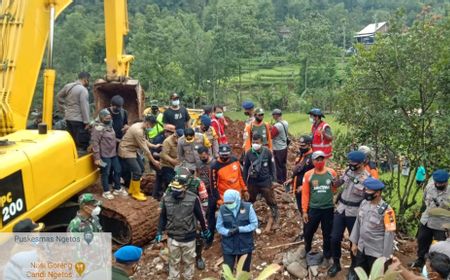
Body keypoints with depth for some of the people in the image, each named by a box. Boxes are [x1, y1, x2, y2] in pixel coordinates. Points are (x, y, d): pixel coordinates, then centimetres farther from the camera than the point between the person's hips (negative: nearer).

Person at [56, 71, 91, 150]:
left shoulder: (68, 86, 11)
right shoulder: (83, 90, -14)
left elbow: (59, 96, 24)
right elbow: (84, 107, -17)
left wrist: (63, 110, 27)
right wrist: (86, 122, -14)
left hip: (68, 118, 9)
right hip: (79, 120, -8)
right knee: (82, 143, -5)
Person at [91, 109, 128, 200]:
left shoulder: (110, 126, 12)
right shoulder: (98, 128, -17)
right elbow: (95, 143, -21)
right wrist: (97, 157, -22)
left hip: (113, 154, 9)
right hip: (105, 155, -9)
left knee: (117, 171, 16)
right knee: (105, 173, 4)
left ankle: (118, 189, 32)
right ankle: (106, 192, 18)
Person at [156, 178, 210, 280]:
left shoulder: (193, 198, -17)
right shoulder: (166, 199, -11)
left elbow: (200, 215, -4)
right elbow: (163, 217, 3)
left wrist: (205, 230, 7)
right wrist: (160, 232, 4)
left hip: (188, 238, -1)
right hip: (172, 238, 1)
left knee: (189, 261, 18)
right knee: (173, 261, 17)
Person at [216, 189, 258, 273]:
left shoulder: (248, 207, -10)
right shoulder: (222, 209, -7)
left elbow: (254, 224, -9)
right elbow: (219, 227, -3)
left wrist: (240, 229, -21)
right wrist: (228, 232, -23)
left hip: (245, 246, 0)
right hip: (228, 247, 0)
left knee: (245, 271, 17)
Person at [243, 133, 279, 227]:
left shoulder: (267, 152, -14)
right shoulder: (249, 153, -13)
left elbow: (272, 165, -2)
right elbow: (245, 168, -1)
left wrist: (273, 179, 1)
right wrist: (245, 181, 3)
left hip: (265, 181, -1)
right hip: (252, 181, 1)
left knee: (271, 200, 9)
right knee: (250, 200, 20)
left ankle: (276, 219, 27)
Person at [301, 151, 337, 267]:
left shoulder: (332, 173, -4)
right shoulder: (308, 175, -7)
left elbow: (335, 188, 9)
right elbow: (305, 194, -5)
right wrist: (304, 211, -5)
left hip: (328, 209, 0)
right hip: (313, 209, 0)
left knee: (327, 234, 12)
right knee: (309, 232, 14)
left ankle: (327, 256, 31)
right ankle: (306, 252, 39)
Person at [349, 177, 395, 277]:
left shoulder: (386, 210, -21)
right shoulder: (364, 203, -2)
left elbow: (390, 233, -17)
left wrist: (386, 256, -13)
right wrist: (354, 242, 11)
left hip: (376, 252, -5)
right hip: (361, 248, 6)